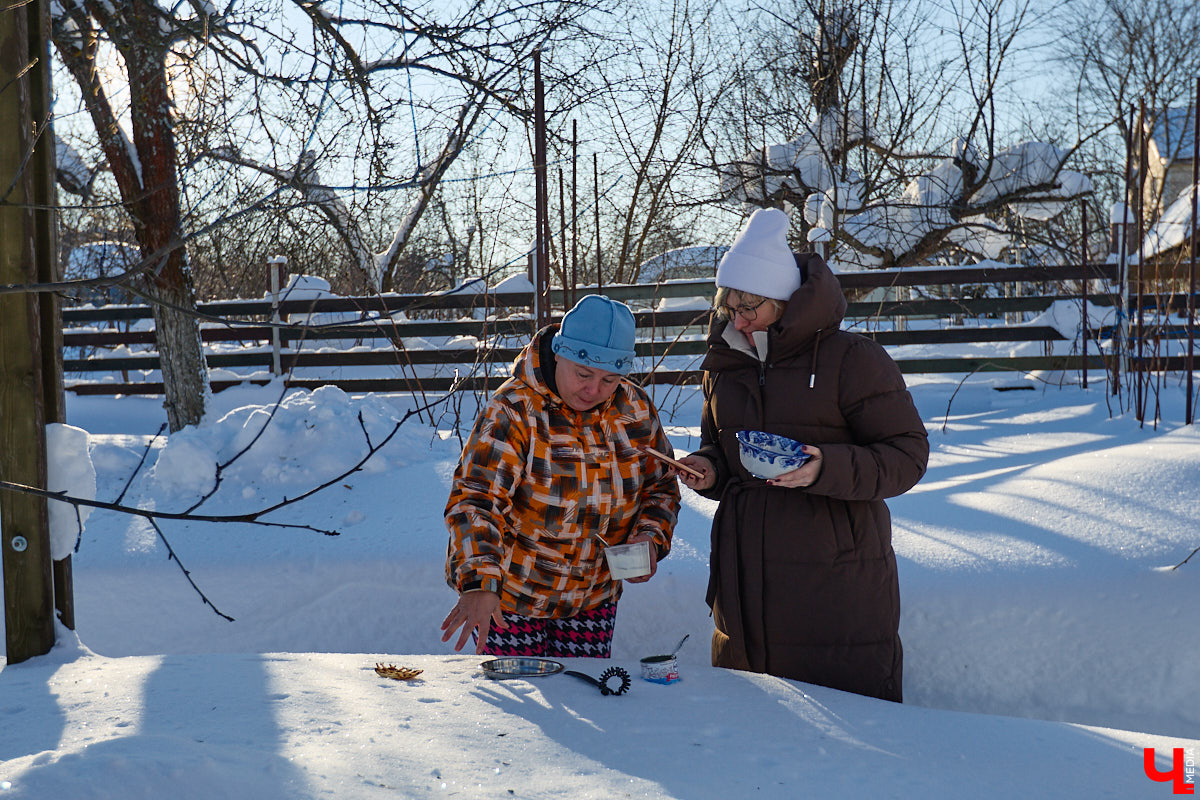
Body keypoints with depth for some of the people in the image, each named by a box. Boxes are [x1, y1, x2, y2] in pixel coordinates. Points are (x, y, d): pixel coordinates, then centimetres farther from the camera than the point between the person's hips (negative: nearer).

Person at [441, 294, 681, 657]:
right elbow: (475, 500, -28)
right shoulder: (512, 412, -21)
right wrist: (478, 584, -42)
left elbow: (660, 486, 9)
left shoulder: (635, 408, -4)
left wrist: (650, 539, -10)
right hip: (510, 598, -4)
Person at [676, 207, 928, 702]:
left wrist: (827, 469, -25)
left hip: (836, 582, -5)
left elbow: (907, 455, -9)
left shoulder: (851, 359, -7)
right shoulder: (725, 366, 11)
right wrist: (709, 469, 1)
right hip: (745, 579, 5)